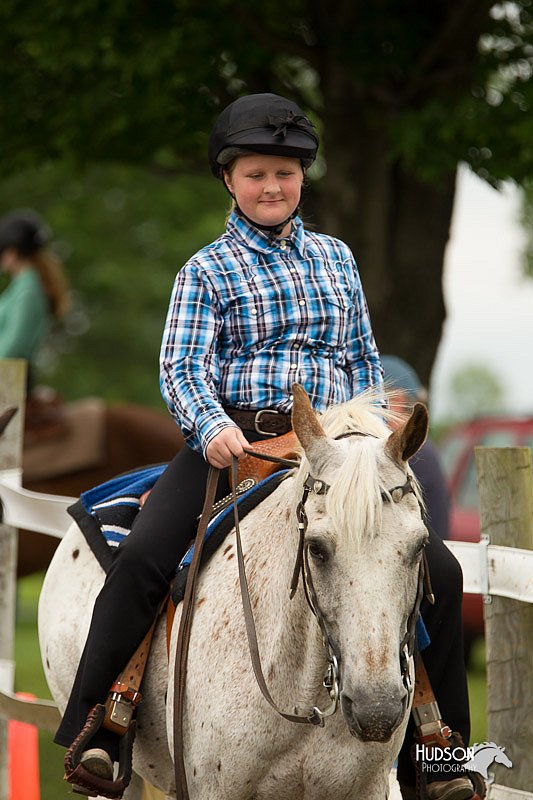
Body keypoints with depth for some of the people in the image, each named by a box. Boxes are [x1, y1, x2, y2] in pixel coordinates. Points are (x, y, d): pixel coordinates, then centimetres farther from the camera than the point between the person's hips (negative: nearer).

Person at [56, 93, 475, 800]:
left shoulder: (336, 258, 18)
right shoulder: (208, 270, 6)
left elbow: (365, 358, 23)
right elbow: (182, 364, -6)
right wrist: (211, 424, -25)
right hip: (233, 439, -3)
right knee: (142, 557, -25)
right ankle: (89, 737, -18)